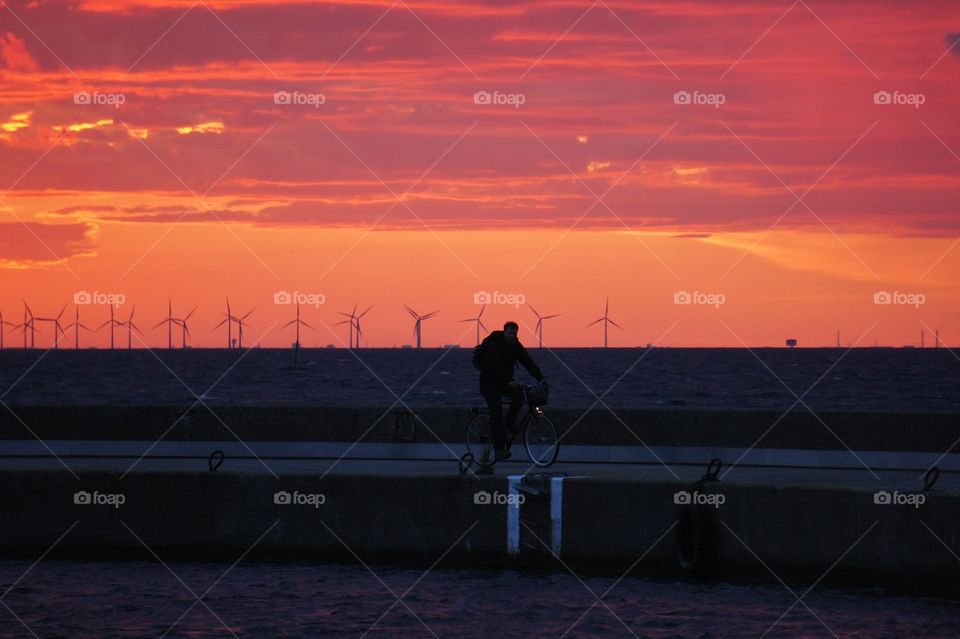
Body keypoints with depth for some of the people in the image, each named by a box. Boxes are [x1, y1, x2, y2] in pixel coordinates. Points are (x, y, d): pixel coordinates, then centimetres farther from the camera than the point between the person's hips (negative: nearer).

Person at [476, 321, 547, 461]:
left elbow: (527, 361, -7)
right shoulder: (494, 345, -19)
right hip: (489, 382, -5)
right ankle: (499, 450, -17)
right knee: (496, 413, -16)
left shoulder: (515, 345, 0)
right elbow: (496, 365, -32)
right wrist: (509, 381, -44)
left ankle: (509, 423, -1)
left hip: (505, 381, 5)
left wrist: (540, 377, -20)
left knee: (519, 395, -25)